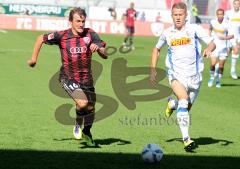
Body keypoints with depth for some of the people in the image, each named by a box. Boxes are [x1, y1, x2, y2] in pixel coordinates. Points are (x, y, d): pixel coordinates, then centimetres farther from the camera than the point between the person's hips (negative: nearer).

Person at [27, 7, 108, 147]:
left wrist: (98, 48, -32)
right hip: (68, 77, -3)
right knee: (82, 103, -25)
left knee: (90, 107, 12)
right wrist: (34, 58, 8)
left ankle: (87, 132, 44)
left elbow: (105, 56, -10)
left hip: (86, 78, 3)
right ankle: (78, 125, 9)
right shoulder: (62, 36, -11)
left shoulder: (90, 34, -8)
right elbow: (41, 38, 5)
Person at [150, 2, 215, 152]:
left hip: (194, 76, 1)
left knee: (186, 108, 13)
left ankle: (172, 104, 49)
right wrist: (153, 69, 12)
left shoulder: (194, 29, -4)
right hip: (176, 74, -1)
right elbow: (157, 49, 20)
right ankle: (186, 139, -28)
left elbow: (212, 43, -9)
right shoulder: (167, 33, 3)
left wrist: (209, 49, -33)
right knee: (183, 101, -26)